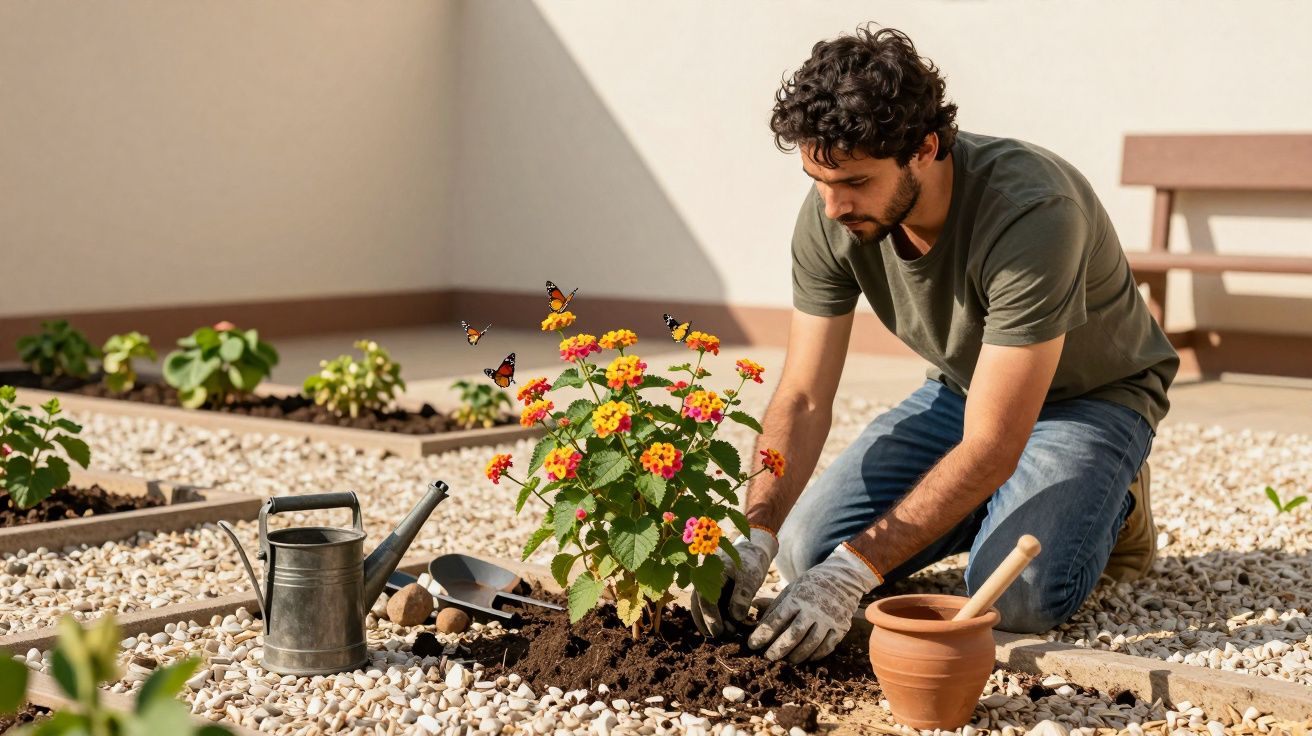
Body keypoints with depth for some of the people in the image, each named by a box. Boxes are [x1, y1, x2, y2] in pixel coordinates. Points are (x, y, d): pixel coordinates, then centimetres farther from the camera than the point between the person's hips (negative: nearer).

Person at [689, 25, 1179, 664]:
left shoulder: (1032, 214, -38)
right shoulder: (829, 216, -20)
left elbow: (989, 447, -37)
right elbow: (803, 398, -15)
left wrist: (854, 572, -41)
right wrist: (754, 537, -32)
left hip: (1092, 394, -5)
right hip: (965, 388, 6)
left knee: (1017, 596, -29)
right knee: (806, 550, -9)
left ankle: (1109, 504, 5)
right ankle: (998, 504, 15)